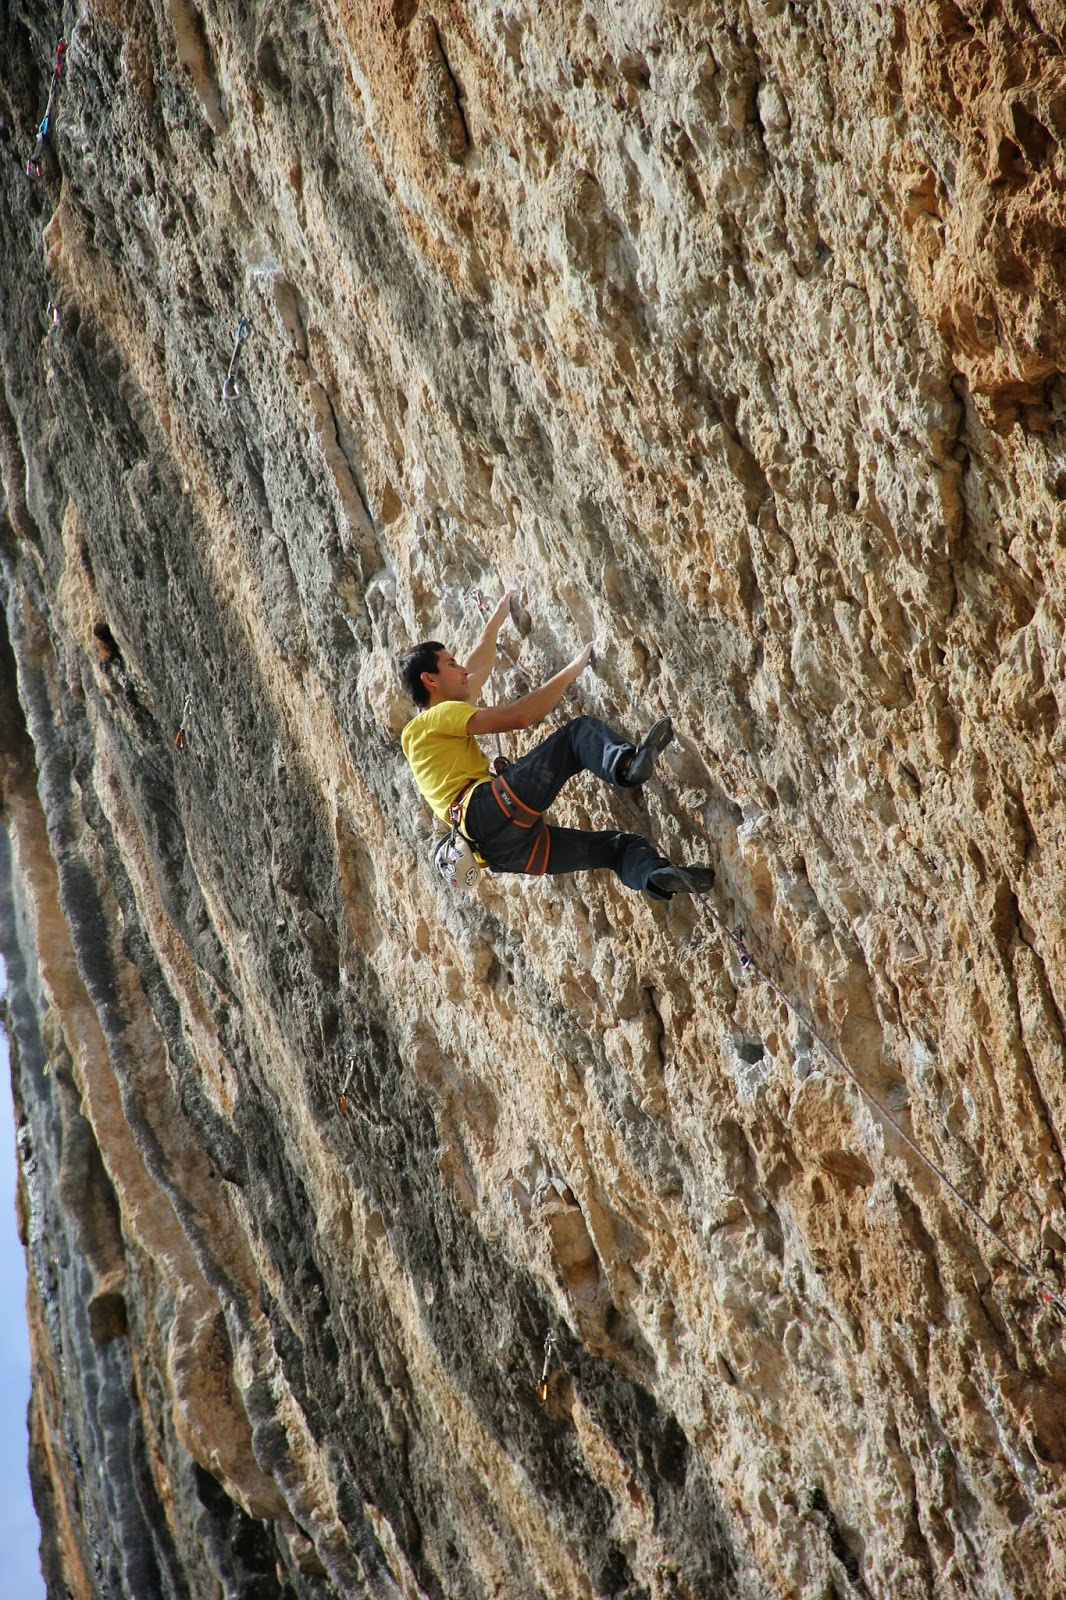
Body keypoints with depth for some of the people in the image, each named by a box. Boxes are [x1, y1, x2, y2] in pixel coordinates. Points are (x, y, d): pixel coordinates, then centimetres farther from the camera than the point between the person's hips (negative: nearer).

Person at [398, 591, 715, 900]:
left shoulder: (446, 721, 35)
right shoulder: (435, 718, 6)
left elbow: (477, 670, 52)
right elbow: (519, 716, -4)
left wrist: (498, 616, 60)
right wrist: (572, 670, 4)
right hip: (489, 810, -10)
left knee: (619, 844, 7)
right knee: (580, 731, -13)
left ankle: (660, 877, -20)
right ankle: (627, 763, -43)